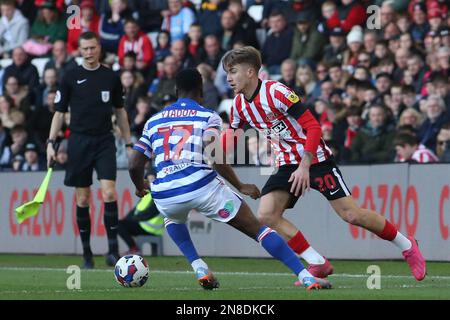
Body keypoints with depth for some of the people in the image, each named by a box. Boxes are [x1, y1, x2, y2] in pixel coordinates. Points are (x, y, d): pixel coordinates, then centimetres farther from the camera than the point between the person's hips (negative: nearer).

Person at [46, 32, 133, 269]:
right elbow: (59, 112, 6)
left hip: (104, 142, 0)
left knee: (109, 193, -15)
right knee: (82, 199, 2)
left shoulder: (111, 77, 7)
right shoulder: (71, 77, 3)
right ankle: (87, 253, 11)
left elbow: (120, 111, 16)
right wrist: (51, 142, -3)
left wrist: (129, 143, 13)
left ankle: (113, 249, -12)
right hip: (79, 141, 0)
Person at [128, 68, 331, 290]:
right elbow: (214, 158, -9)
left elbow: (134, 166, 17)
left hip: (164, 195, 3)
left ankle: (200, 270, 21)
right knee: (256, 228, 5)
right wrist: (240, 187, 0)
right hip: (202, 186, -3)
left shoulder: (153, 121, 20)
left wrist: (140, 187, 38)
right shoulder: (208, 117, 9)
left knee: (173, 218, 41)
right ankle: (307, 278, -6)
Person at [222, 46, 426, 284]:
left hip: (314, 158, -7)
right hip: (287, 164, 7)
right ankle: (318, 264, -7)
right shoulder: (239, 104, 3)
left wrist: (305, 166, -27)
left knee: (351, 214, -10)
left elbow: (313, 127, -21)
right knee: (266, 215, -14)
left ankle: (407, 246, 12)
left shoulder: (275, 92, -20)